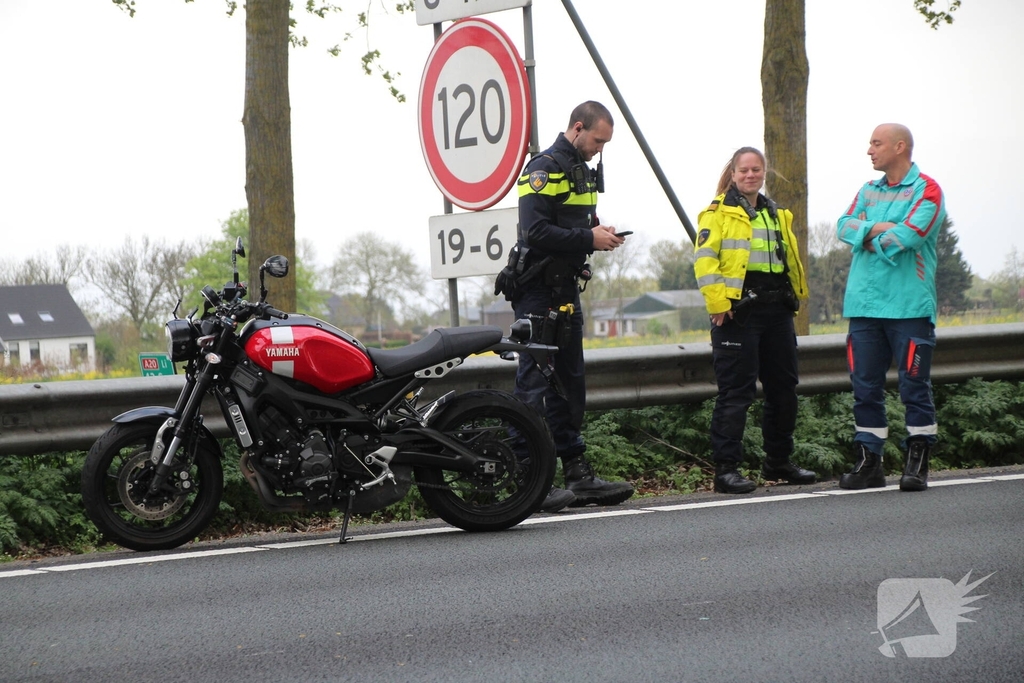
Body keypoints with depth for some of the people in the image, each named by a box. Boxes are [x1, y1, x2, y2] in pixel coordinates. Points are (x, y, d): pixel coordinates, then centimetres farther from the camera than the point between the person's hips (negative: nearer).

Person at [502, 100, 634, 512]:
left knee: (570, 385, 11)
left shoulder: (582, 171, 18)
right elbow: (535, 231, -23)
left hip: (566, 289, 10)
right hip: (538, 291, -10)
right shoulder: (545, 168, -13)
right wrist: (589, 238, -20)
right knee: (536, 385, -10)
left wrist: (599, 235, 5)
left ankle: (578, 476, 16)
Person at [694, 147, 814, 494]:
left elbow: (792, 260, 27)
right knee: (735, 391, -8)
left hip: (777, 309, 7)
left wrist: (795, 296, 17)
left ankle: (778, 462, 24)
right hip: (738, 312, -7)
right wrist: (717, 301, -21)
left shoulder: (777, 215, 19)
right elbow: (704, 257, -13)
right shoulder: (719, 212, -3)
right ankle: (726, 468, -6)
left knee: (784, 387, 12)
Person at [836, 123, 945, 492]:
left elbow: (909, 234, -16)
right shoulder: (868, 192, 19)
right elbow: (844, 226, 6)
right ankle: (868, 463, 11)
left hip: (909, 306, -6)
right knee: (865, 387, 6)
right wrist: (878, 229, -11)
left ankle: (917, 462, 2)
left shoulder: (926, 191, -2)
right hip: (864, 306, 6)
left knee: (914, 386, -3)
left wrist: (867, 238, -2)